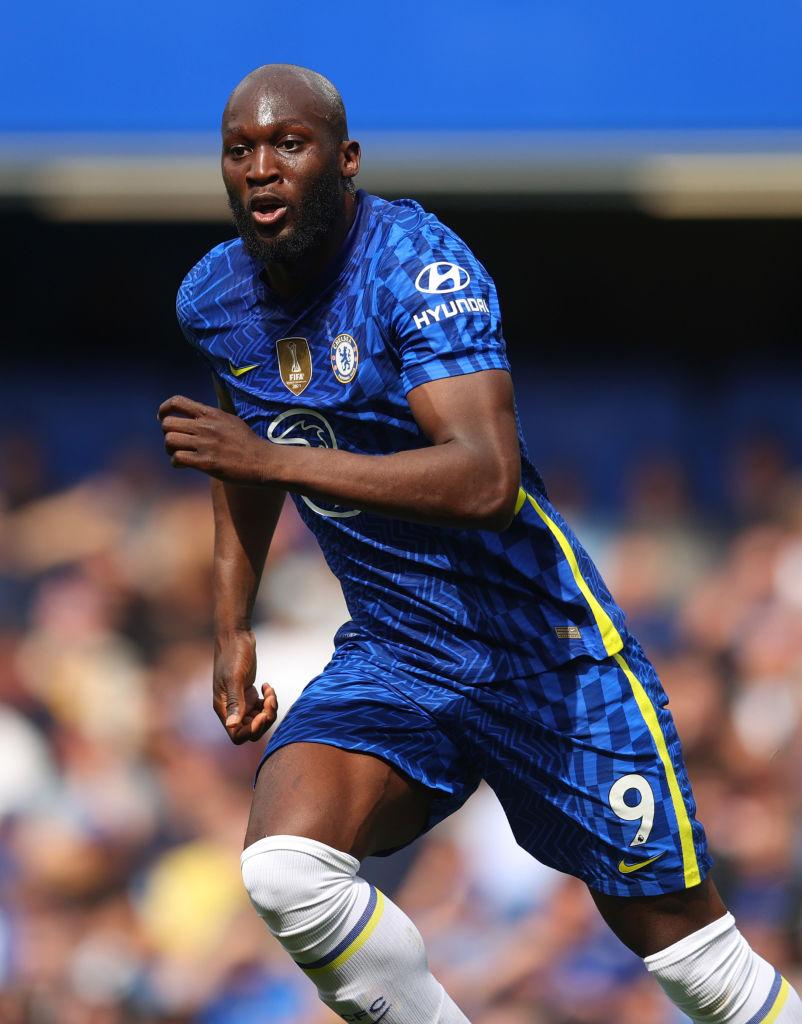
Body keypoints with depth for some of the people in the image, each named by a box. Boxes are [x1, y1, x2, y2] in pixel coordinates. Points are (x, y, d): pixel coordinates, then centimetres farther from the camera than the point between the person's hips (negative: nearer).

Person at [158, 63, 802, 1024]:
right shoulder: (213, 299, 0)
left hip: (546, 647, -5)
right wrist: (231, 630, 17)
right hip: (393, 658, 5)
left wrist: (274, 459, -39)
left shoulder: (419, 261, -21)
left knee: (685, 946, 3)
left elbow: (487, 480, -35)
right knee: (284, 872, -24)